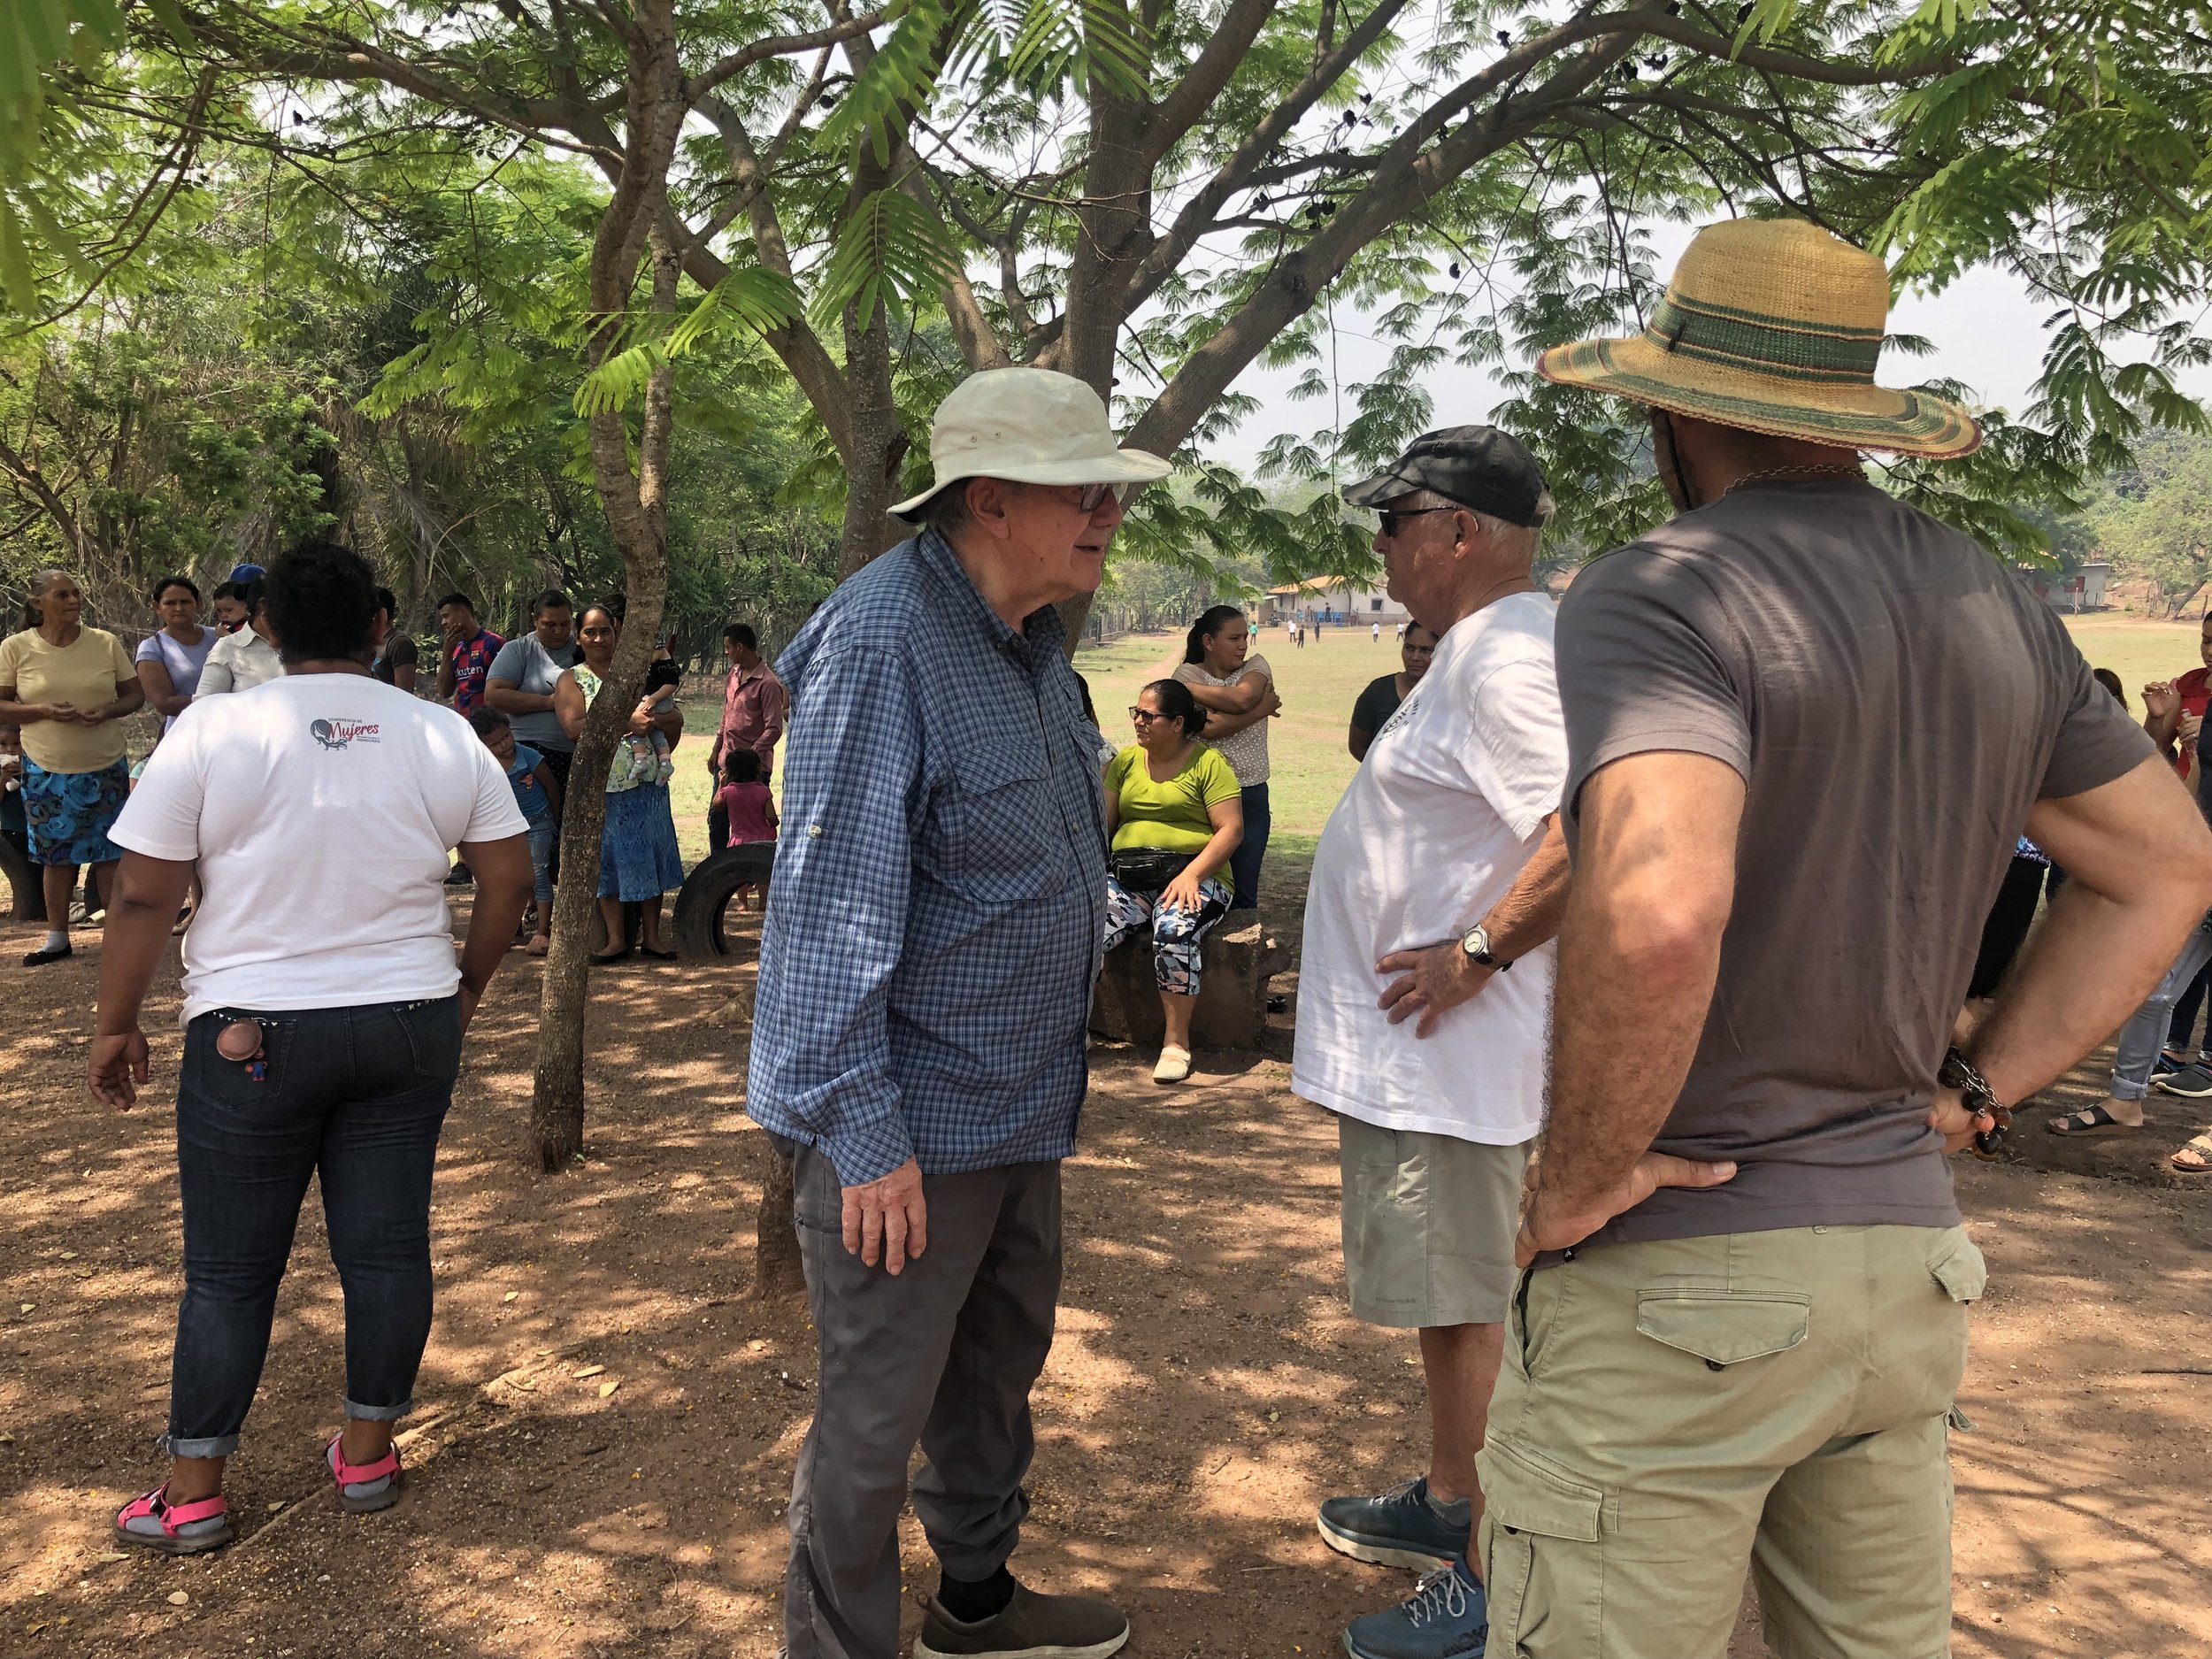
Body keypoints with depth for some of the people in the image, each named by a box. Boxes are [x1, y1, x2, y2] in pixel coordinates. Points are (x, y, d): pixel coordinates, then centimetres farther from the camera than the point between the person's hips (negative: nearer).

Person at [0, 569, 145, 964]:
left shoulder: (106, 643, -1)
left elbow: (135, 695, 5)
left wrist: (107, 711, -16)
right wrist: (45, 711, -18)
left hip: (106, 768, 1)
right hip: (46, 771, -1)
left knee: (109, 851, 5)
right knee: (57, 854, 7)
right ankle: (57, 937, 18)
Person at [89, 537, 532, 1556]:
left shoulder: (211, 732, -8)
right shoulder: (444, 737, 1)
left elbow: (143, 898, -7)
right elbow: (510, 877, 5)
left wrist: (116, 1024, 4)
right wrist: (467, 986, 18)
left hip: (254, 1037, -2)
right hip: (410, 1025, 3)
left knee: (229, 1269, 9)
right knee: (387, 1245, 11)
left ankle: (193, 1491, 19)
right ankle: (368, 1454, 23)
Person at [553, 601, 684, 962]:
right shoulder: (571, 680, 4)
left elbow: (677, 715, 7)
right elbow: (574, 728, -13)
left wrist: (653, 720, -16)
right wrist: (626, 722, -20)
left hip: (648, 781, 2)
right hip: (604, 783, -2)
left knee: (651, 854, 3)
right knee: (610, 857, 2)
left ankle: (651, 936, 11)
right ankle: (616, 939, 10)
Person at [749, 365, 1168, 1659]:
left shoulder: (1031, 640, 8)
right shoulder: (882, 642, -21)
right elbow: (834, 905, -24)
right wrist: (865, 1136, -23)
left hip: (1020, 1104, 10)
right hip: (909, 1122, -9)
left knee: (1003, 1360, 24)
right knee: (876, 1414, 4)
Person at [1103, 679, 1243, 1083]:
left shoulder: (1208, 762, 1)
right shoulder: (1126, 761, 16)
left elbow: (1232, 829, -7)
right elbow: (1101, 821, 10)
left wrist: (1191, 874, -20)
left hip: (1193, 878, -4)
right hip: (1126, 878, 4)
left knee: (1174, 930, -36)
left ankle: (1176, 1040, -20)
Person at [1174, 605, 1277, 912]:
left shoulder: (1256, 667, 7)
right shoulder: (1188, 673, -1)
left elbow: (1242, 697, -17)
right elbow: (1206, 727, -18)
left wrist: (1186, 688, -10)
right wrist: (1262, 709, -11)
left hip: (1250, 795, 2)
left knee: (1244, 892, 9)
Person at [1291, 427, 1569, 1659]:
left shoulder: (1508, 656, -21)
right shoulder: (1481, 645, 13)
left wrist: (1477, 953, -25)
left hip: (1448, 1059, -11)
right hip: (1412, 1051, 11)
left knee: (1468, 1313, 1)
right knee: (1447, 1302, 22)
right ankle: (1448, 1507, 40)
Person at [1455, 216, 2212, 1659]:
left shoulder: (1660, 596, -17)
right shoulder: (1996, 608, 7)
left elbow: (1656, 909, -34)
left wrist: (1581, 1183, -19)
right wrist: (1974, 1089, 13)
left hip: (1676, 1277, -7)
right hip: (1910, 1256, 8)